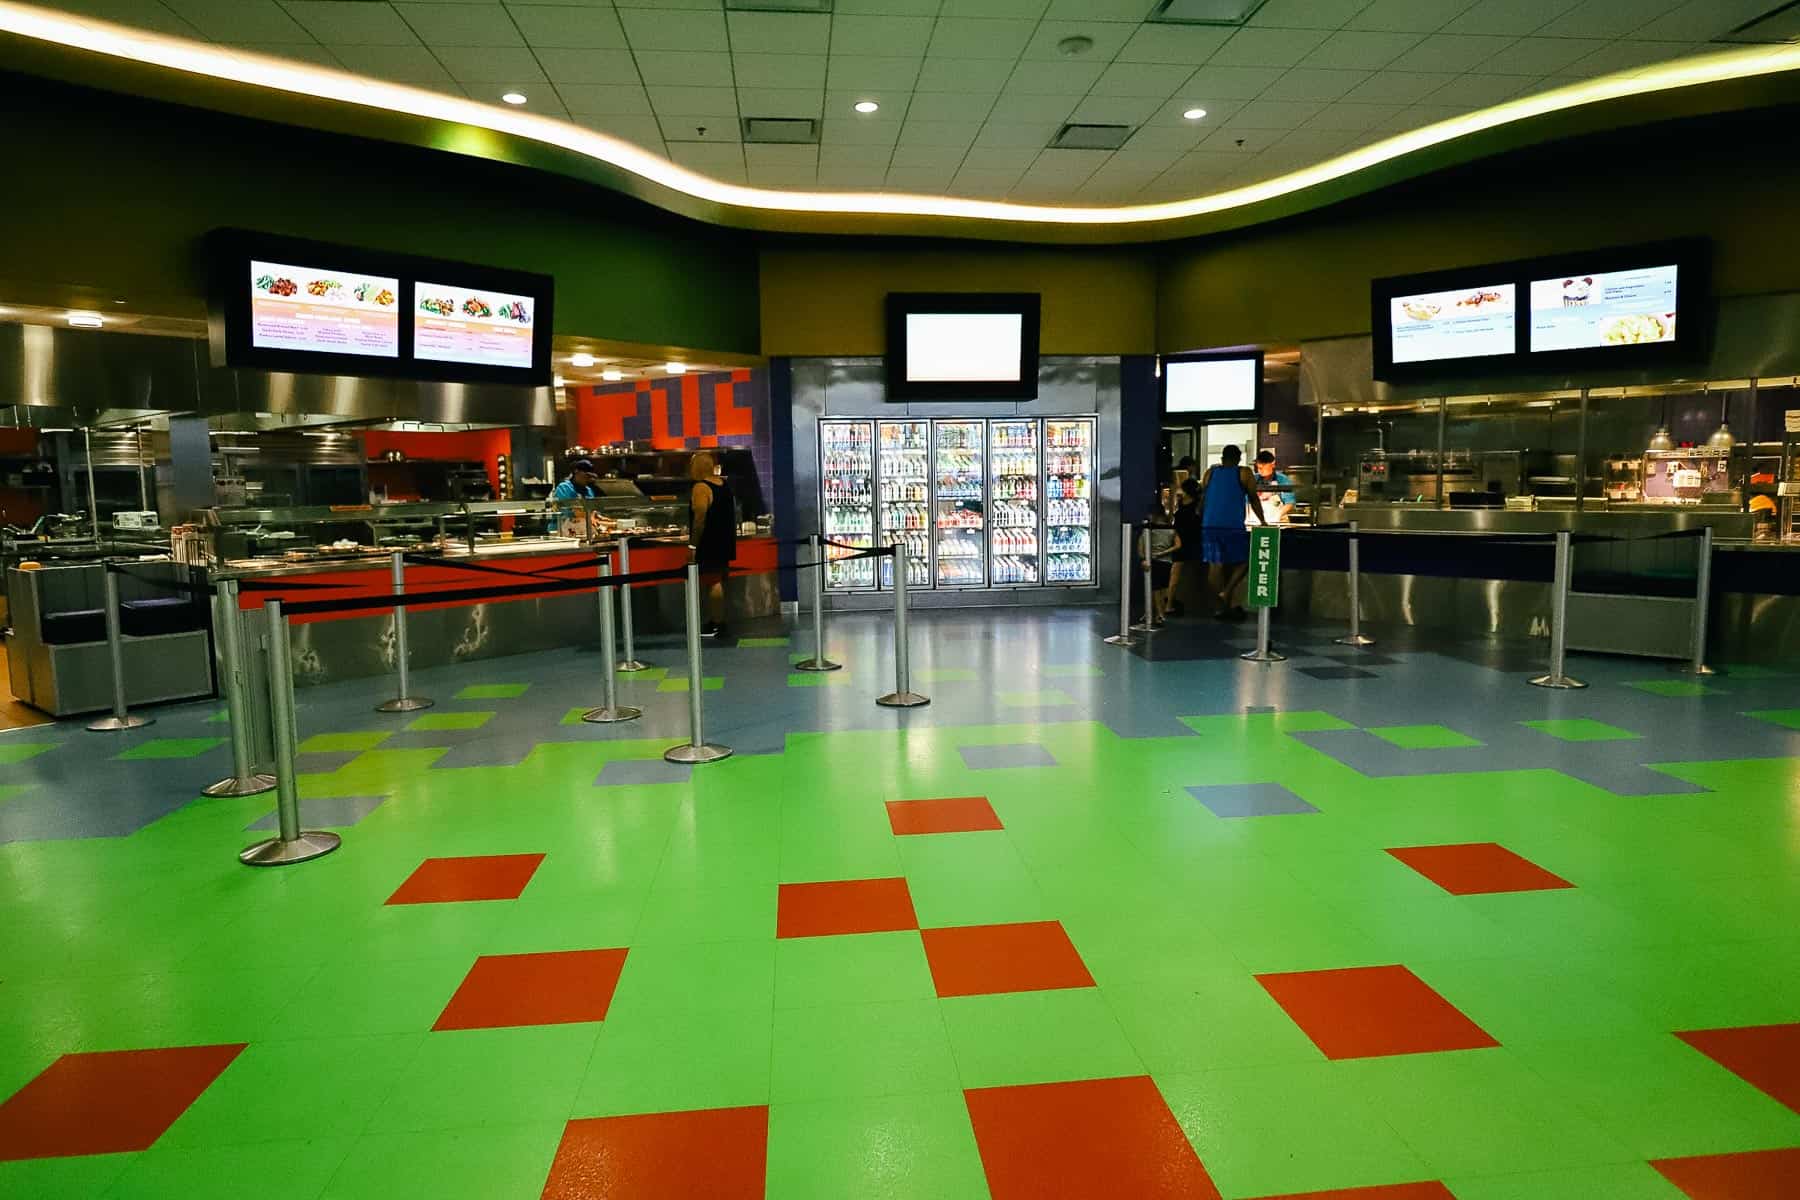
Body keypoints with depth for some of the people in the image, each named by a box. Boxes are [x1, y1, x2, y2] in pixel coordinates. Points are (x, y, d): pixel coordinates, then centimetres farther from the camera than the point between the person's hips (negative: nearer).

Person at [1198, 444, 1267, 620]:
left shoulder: (1210, 473, 14)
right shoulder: (1244, 473, 5)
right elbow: (1254, 499, 8)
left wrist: (1201, 519, 25)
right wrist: (1263, 521, 19)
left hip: (1209, 526, 4)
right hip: (1233, 526, -4)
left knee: (1215, 565, 4)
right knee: (1243, 561, 10)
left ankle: (1224, 606, 6)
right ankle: (1226, 592, -8)